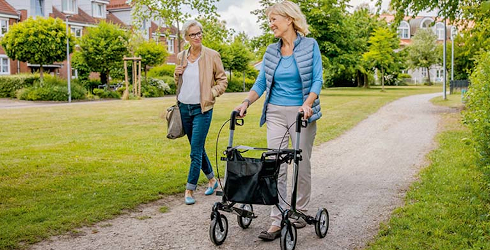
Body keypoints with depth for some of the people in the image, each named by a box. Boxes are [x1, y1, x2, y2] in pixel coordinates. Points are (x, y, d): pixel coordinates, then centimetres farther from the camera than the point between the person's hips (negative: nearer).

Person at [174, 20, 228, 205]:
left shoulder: (212, 55, -5)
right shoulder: (181, 57, 8)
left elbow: (223, 80, 1)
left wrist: (211, 94, -11)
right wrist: (177, 74, 0)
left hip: (202, 109, -5)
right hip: (184, 108, 5)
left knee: (196, 152, -7)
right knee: (198, 148, 15)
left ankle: (189, 190, 2)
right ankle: (212, 179, 32)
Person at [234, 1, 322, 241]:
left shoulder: (310, 46, -3)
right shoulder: (271, 51, 8)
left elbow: (317, 79, -8)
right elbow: (261, 82, 8)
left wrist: (308, 104, -23)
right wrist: (246, 102, -8)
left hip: (301, 113, -3)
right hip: (275, 113, 3)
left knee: (301, 165, 7)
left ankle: (300, 211, 25)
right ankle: (277, 221, 1)